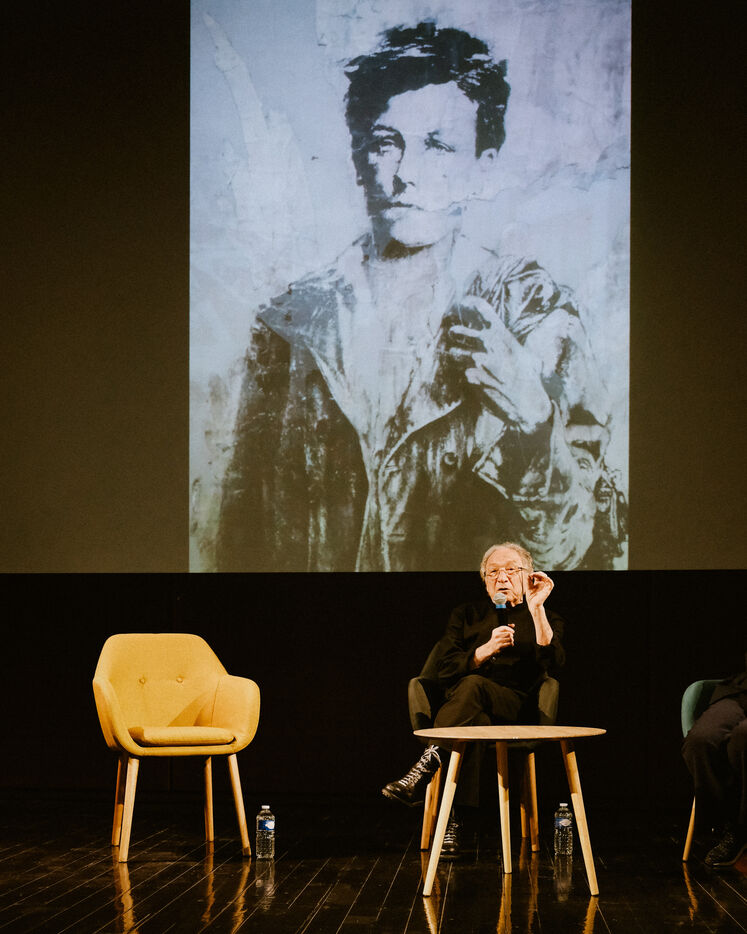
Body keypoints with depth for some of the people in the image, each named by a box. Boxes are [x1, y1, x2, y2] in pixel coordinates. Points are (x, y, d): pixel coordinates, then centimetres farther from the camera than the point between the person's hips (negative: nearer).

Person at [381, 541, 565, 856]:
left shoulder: (544, 618, 17)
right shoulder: (466, 615, 23)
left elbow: (553, 661, -7)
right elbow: (445, 671, 7)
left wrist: (537, 608, -12)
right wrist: (486, 650, -10)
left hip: (514, 707, -2)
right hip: (463, 704, 2)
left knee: (473, 686, -38)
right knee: (473, 722, -39)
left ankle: (423, 770, -48)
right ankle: (453, 823, -49)